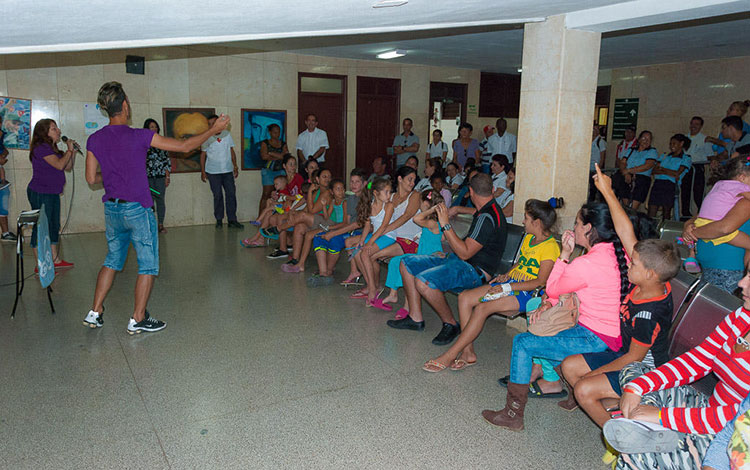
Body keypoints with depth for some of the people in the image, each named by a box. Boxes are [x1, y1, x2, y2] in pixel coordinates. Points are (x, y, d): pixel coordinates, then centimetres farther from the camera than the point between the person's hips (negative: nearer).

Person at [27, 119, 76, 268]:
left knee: (54, 227, 14)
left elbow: (68, 167, 19)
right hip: (40, 194, -10)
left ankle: (56, 260, 24)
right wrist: (69, 150, -11)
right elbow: (59, 165, -24)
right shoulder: (41, 148, -14)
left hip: (53, 194, 10)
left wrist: (73, 152, 6)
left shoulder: (52, 149, 15)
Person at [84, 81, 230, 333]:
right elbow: (184, 146, -10)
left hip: (112, 209, 6)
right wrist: (213, 130, -1)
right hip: (137, 209, -6)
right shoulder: (139, 136, -15)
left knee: (113, 260, 21)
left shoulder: (94, 140, 1)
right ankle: (138, 319, 10)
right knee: (148, 265, 6)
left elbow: (91, 178, 6)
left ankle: (94, 312, 23)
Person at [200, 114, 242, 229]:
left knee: (231, 194, -1)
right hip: (213, 171, -2)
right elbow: (203, 154, 4)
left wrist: (235, 166, 6)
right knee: (218, 196, 0)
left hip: (228, 170, 2)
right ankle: (219, 220, 10)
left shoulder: (226, 134, 4)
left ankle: (232, 220, 4)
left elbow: (232, 151, 11)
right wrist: (203, 171, -1)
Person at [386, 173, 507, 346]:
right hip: (457, 260, 11)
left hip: (475, 270, -11)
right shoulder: (488, 209, 11)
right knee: (407, 264, 5)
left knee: (423, 281, -34)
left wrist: (446, 225, -23)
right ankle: (415, 318, 6)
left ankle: (451, 325, -12)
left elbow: (465, 253, -26)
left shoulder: (487, 218, -21)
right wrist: (457, 209, 46)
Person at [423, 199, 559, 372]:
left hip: (526, 293, -9)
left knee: (482, 308, -29)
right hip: (511, 283, 9)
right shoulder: (528, 238, 15)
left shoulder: (550, 247, -12)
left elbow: (541, 281, -18)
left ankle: (449, 356, -22)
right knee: (464, 297, -10)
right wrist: (507, 275, 6)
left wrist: (508, 287, -19)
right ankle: (468, 353, -11)